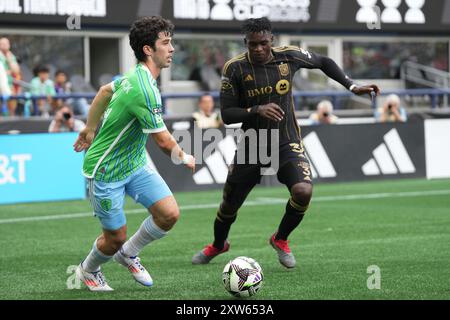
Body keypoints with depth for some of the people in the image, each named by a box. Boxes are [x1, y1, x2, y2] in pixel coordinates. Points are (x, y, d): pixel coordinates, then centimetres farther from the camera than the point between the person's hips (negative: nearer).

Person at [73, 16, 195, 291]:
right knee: (116, 236, 5)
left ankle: (128, 253, 20)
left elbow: (105, 91, 17)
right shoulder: (144, 91, -30)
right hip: (106, 172, -8)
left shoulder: (134, 75, 0)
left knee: (169, 214, -7)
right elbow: (164, 142, -26)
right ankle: (88, 271, 37)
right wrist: (186, 158, -5)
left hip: (135, 163, 8)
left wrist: (90, 129, 25)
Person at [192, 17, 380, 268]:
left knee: (303, 191, -25)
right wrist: (256, 110, -28)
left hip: (287, 143, 0)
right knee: (230, 205, 9)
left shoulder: (289, 56, -8)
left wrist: (353, 87, 5)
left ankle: (281, 240, 5)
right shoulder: (235, 68, -12)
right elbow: (226, 114, -11)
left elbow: (324, 62, 11)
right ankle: (218, 245, 44)